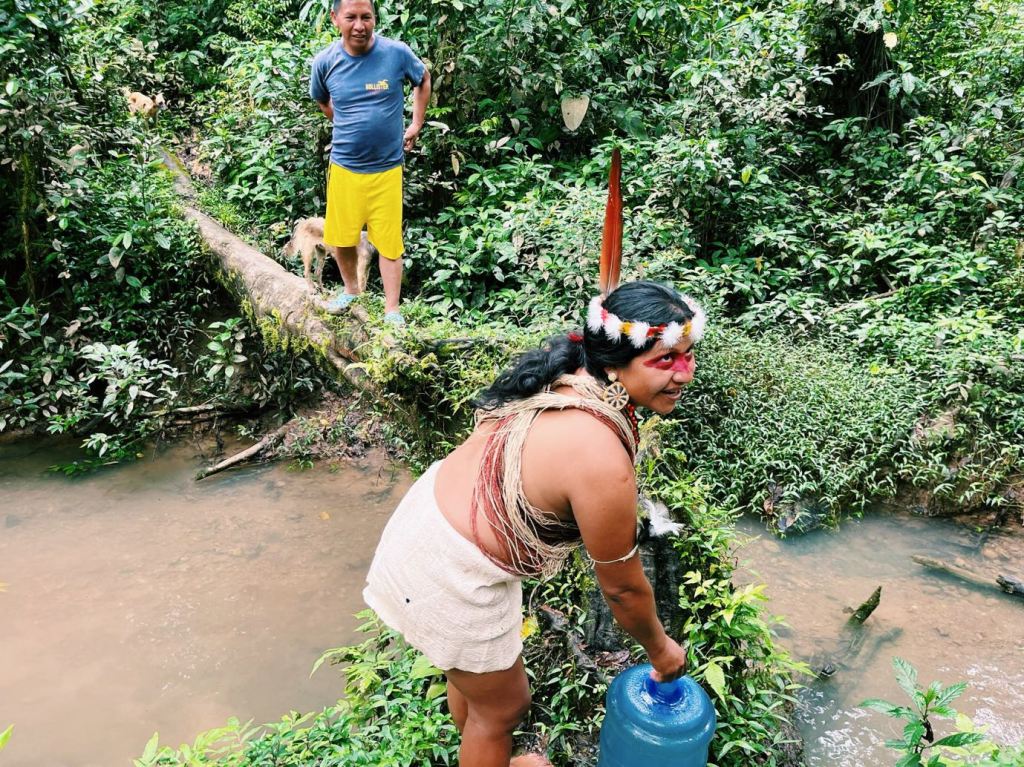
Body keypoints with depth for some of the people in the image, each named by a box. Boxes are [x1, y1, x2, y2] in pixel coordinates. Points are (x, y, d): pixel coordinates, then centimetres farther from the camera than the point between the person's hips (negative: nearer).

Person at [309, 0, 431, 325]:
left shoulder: (397, 52, -12)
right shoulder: (325, 62, -6)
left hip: (386, 167, -2)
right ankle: (350, 289, 36)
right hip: (344, 166, 2)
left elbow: (423, 80, 10)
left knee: (389, 242, 2)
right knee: (340, 238, 11)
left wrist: (416, 125, 8)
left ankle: (392, 310, 13)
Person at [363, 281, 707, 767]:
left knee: (473, 673, 34)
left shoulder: (570, 373, -7)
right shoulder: (603, 463, -33)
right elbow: (622, 586, -16)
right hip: (451, 576, -9)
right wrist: (660, 651, 3)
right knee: (502, 706, 19)